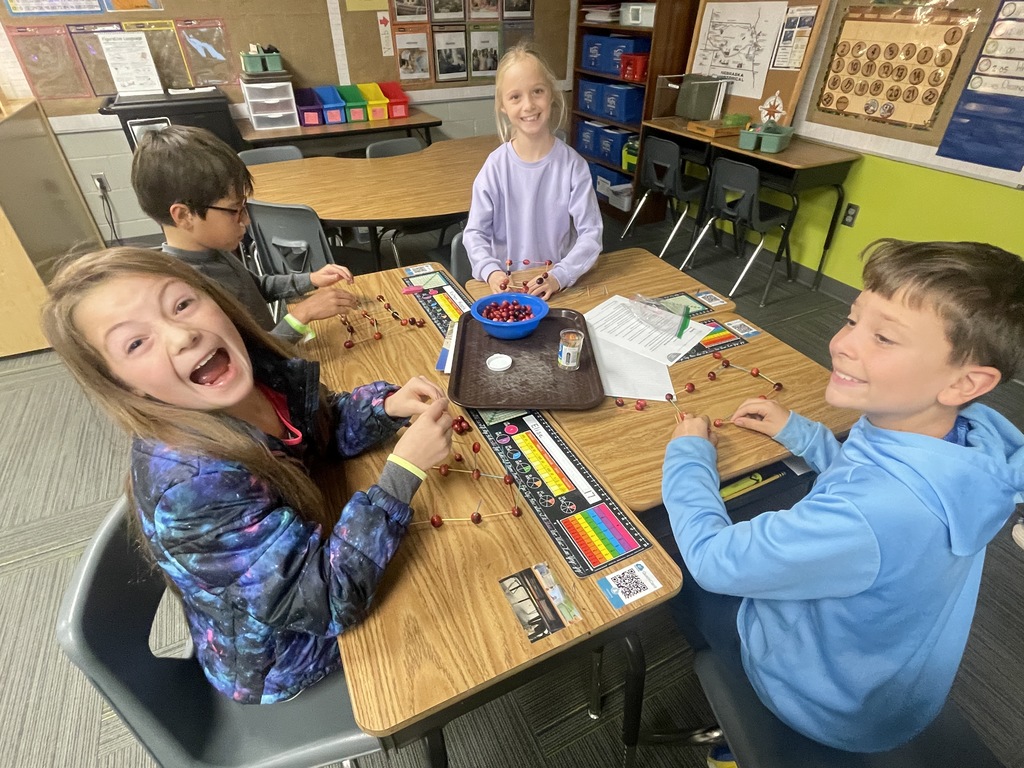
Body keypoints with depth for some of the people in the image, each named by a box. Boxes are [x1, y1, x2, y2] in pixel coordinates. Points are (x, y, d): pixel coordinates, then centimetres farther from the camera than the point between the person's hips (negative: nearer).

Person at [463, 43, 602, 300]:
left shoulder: (573, 165, -4)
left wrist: (559, 276, -19)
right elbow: (475, 232, -2)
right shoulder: (495, 166, -4)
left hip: (561, 287, 0)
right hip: (505, 285, 0)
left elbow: (591, 232, -5)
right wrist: (491, 271, -20)